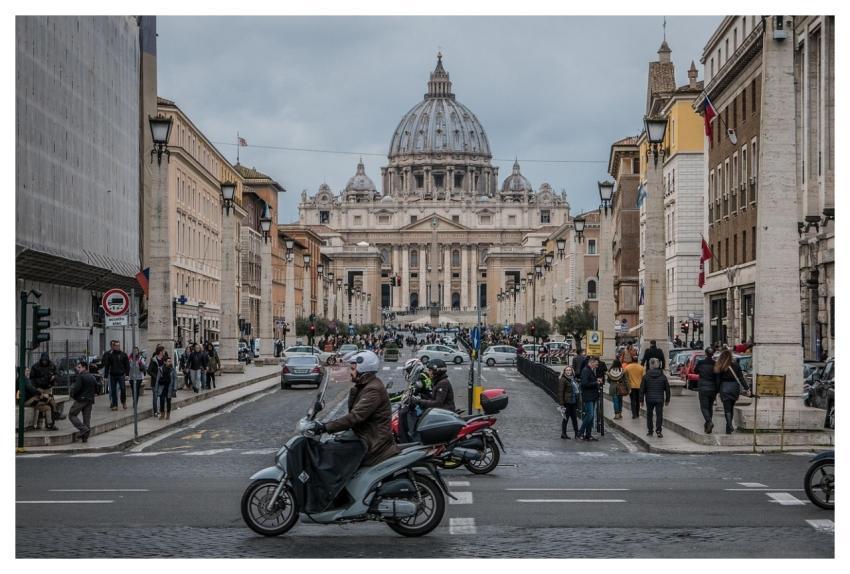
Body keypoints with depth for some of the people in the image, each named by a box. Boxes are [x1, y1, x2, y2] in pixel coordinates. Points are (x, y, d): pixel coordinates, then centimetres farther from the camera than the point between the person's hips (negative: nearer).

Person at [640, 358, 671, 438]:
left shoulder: (646, 376, -3)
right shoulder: (663, 377, -1)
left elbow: (642, 389, -2)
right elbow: (667, 389, 5)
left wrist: (641, 399, 5)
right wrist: (667, 400, 14)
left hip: (649, 399, 0)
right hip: (659, 399, 0)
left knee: (649, 415, 12)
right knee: (659, 415, 2)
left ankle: (649, 431, 16)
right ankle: (658, 431, -7)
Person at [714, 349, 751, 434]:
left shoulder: (719, 367, -4)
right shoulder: (735, 365, -3)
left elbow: (718, 380, -4)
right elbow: (741, 378, -3)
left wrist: (718, 390, 4)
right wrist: (747, 388, 0)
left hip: (724, 388, -2)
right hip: (734, 387, 2)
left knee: (727, 409, 0)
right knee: (731, 407, 17)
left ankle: (729, 427, -14)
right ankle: (729, 426, 25)